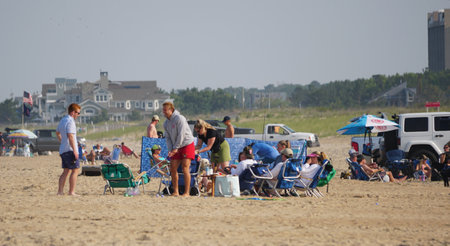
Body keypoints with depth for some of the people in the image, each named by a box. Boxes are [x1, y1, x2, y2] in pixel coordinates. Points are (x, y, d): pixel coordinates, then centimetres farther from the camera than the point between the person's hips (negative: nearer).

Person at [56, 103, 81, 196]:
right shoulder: (70, 121, -15)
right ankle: (71, 192, -8)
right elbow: (70, 136, -23)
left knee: (66, 171, 12)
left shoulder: (63, 120, 16)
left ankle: (60, 191, 9)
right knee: (75, 170, -5)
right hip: (70, 150, -9)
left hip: (63, 150, 9)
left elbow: (58, 133, 29)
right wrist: (75, 150, -24)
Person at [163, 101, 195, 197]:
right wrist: (170, 150, -7)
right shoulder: (166, 123, 9)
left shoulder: (179, 118, -16)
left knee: (185, 168, -15)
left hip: (187, 145, -7)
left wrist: (175, 148, -18)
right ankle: (175, 191, 10)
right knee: (173, 168, 1)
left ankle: (187, 192, -14)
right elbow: (168, 138, 8)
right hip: (176, 148, 7)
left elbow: (181, 135, -19)